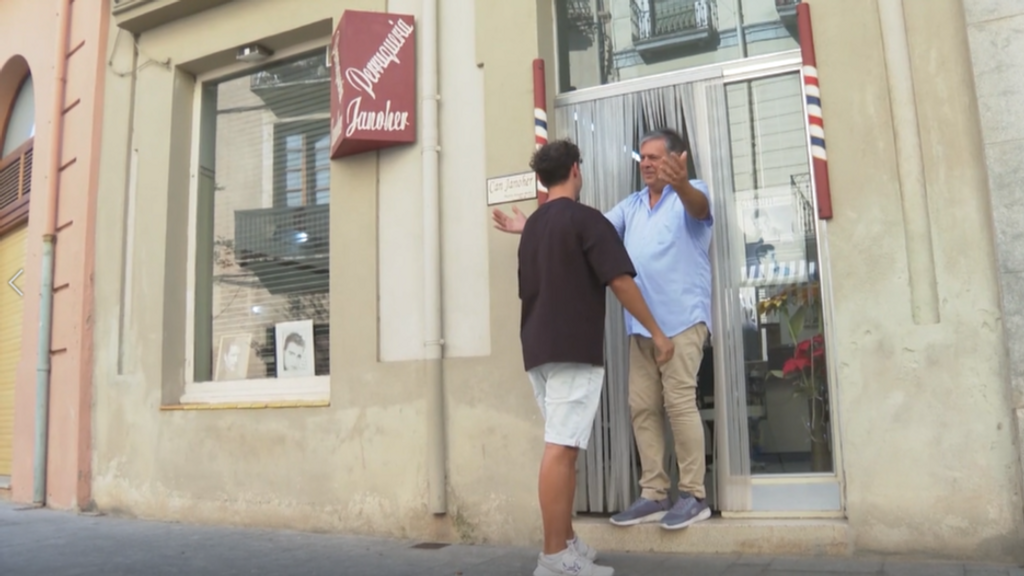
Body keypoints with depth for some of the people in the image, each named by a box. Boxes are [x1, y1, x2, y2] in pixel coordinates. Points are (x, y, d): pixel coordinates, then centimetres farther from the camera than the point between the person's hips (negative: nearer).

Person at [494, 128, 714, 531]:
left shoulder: (691, 194, 0)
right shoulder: (631, 205, 20)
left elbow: (698, 207, -24)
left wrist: (680, 183, -48)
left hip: (682, 318, -7)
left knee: (680, 403, -8)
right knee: (642, 407, 5)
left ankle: (693, 495, 2)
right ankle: (654, 494, 12)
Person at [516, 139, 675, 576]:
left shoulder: (531, 227, 18)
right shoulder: (585, 219, -5)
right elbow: (620, 280, -11)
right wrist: (656, 332, -4)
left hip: (539, 349, 8)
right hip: (573, 349, -8)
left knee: (564, 448, 14)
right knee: (561, 449, -10)